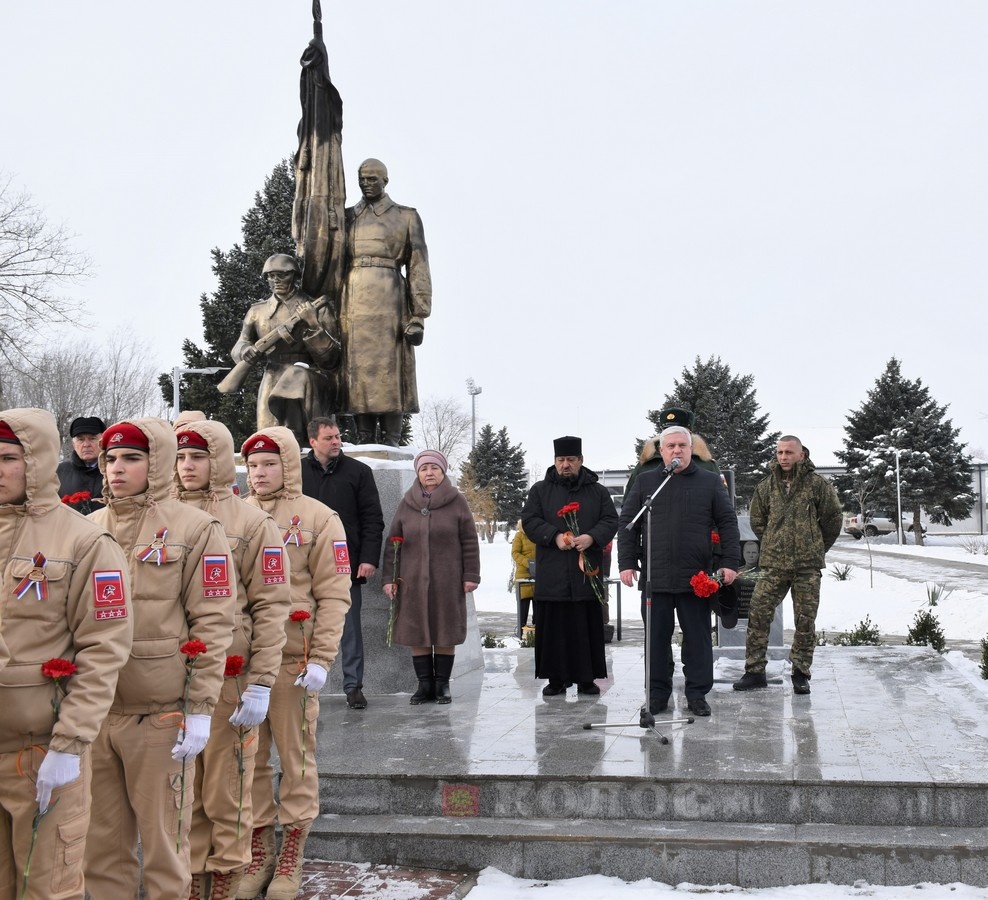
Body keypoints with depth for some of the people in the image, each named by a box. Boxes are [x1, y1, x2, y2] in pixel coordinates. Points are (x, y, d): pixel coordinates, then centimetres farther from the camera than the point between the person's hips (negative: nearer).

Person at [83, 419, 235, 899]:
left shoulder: (195, 529, -5)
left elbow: (212, 624, -7)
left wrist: (200, 710, -10)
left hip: (161, 714, -4)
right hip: (93, 710, 4)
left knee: (162, 837, 8)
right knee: (102, 840, 15)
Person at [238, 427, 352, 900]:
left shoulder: (318, 518, -1)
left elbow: (334, 595, -4)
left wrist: (321, 660, -11)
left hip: (293, 659, -3)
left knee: (296, 757, 4)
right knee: (248, 758, 9)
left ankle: (292, 853, 17)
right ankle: (258, 851, 22)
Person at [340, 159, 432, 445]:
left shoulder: (406, 217, 10)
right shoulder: (347, 217, 19)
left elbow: (418, 269, 4)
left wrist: (418, 316, -6)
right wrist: (334, 308, 4)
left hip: (390, 300, -3)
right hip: (354, 301, 3)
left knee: (389, 368, -8)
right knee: (358, 367, -3)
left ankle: (391, 442, -7)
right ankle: (364, 440, -1)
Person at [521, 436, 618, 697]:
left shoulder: (598, 491, 11)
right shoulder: (540, 490, 9)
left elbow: (610, 521, 4)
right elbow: (529, 520, 1)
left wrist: (592, 537, -16)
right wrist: (555, 537, -15)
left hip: (587, 570, 0)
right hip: (552, 572, 0)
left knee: (587, 626, 3)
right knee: (554, 626, 1)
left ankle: (587, 678, 12)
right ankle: (556, 679, 10)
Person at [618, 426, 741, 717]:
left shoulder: (710, 482, 7)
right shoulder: (645, 483, 9)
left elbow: (728, 524, 6)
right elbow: (627, 524, 9)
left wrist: (730, 562, -2)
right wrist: (626, 563, 2)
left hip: (695, 579, -1)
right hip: (655, 578, 1)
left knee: (698, 638, 5)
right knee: (656, 638, 6)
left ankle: (697, 694, 15)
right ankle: (657, 694, 15)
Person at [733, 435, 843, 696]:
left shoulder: (817, 484, -2)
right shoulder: (767, 485, 6)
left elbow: (833, 517, 8)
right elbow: (756, 519, 20)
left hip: (808, 566, -2)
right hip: (773, 565, 2)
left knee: (805, 621, 3)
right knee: (758, 615, -3)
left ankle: (801, 674, 14)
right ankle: (754, 672, 5)